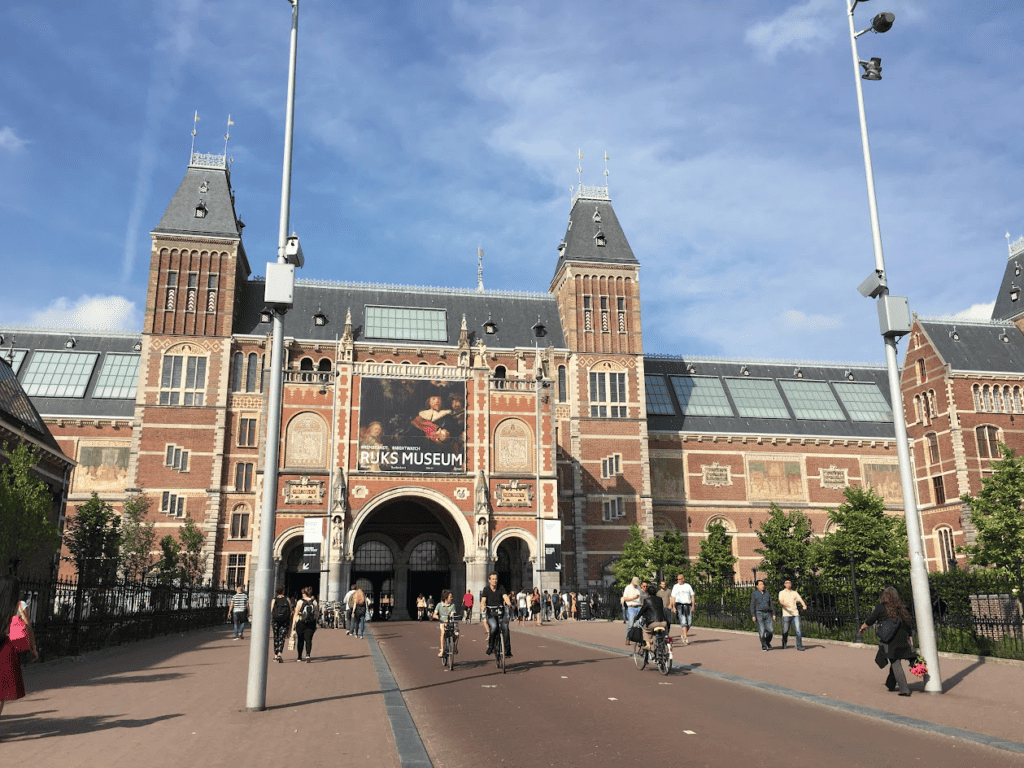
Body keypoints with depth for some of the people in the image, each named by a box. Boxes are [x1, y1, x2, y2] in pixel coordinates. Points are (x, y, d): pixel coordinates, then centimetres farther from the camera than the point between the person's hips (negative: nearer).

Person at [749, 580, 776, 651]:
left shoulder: (767, 594, 14)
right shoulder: (754, 594, 1)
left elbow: (771, 605, 14)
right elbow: (752, 605, -4)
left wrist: (773, 614, 4)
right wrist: (753, 616, -12)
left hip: (767, 614, 4)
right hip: (759, 614, -4)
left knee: (770, 629, -5)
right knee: (762, 631, -8)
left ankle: (768, 643, 19)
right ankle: (764, 646, 2)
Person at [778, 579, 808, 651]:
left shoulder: (795, 593, 15)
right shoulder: (782, 593, 6)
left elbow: (800, 600, 2)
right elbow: (780, 602, -9)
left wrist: (804, 605, -19)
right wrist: (785, 604, -32)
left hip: (795, 614, 2)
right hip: (786, 614, -2)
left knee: (798, 630, -10)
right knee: (785, 631, 3)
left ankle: (799, 646, -4)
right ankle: (784, 645, 23)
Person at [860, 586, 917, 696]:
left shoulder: (881, 607, -4)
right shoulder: (902, 608, 9)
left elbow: (869, 622, 4)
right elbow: (909, 625, 8)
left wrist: (862, 627, 23)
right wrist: (911, 639, 11)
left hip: (890, 641, -5)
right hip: (902, 640, 5)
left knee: (896, 664, -3)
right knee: (895, 662, 19)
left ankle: (904, 689, -9)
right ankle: (890, 684, 33)